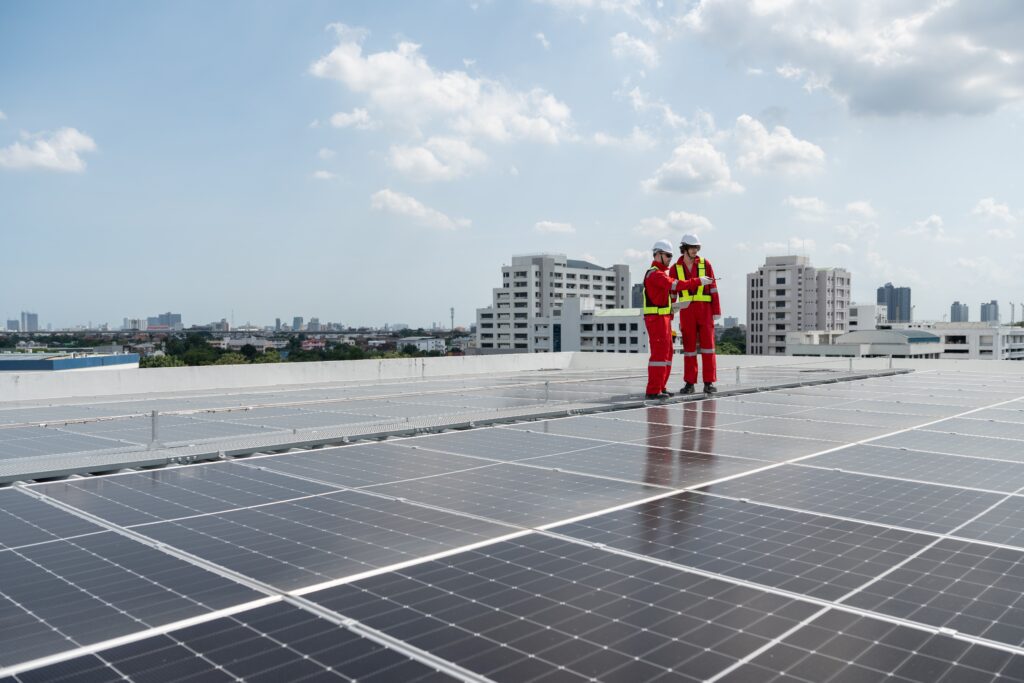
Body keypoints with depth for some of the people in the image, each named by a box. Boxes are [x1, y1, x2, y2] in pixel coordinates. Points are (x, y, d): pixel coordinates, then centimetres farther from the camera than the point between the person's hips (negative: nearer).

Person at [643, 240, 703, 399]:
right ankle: (653, 390, -10)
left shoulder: (661, 273, 21)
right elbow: (675, 285, -25)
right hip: (656, 319, -11)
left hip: (663, 319, 11)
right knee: (659, 353, -11)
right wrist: (698, 281, -24)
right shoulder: (655, 274, -14)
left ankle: (660, 387, 18)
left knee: (667, 354, 13)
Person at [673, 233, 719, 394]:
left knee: (707, 344, -2)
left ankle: (709, 383, 3)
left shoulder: (705, 264, 3)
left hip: (705, 309, -1)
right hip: (686, 310, 1)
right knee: (689, 346, 3)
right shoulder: (675, 268, 5)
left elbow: (713, 288, 2)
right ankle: (689, 383, 8)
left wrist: (717, 311, -3)